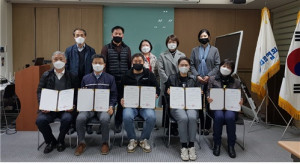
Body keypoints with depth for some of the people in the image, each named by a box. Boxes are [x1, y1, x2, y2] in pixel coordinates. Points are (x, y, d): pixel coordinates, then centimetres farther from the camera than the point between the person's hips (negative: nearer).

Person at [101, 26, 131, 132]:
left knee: (121, 103, 6)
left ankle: (118, 124, 18)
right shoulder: (106, 48, 4)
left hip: (123, 82, 2)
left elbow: (130, 65, 10)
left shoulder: (127, 49, 11)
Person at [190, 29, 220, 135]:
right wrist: (197, 76, -9)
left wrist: (209, 76, -11)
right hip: (198, 81, 1)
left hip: (210, 81, -1)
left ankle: (207, 127, 11)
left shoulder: (214, 50, 7)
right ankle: (200, 126, 12)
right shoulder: (195, 50, 11)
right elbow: (192, 65, 6)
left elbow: (217, 65, 1)